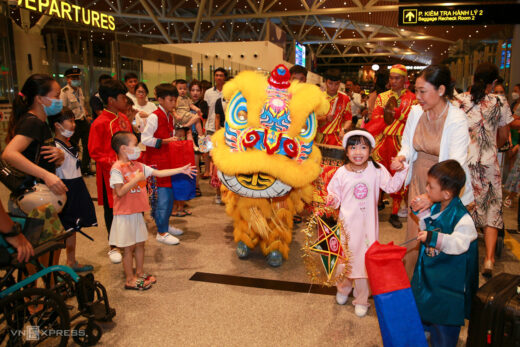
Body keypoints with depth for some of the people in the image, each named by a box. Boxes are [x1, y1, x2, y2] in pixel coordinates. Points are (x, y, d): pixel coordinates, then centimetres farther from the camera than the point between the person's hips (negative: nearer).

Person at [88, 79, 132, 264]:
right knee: (111, 209, 7)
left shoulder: (123, 118, 7)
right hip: (110, 173, -6)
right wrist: (113, 162, -21)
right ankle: (113, 247, 21)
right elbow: (95, 152, -13)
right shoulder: (100, 123, -15)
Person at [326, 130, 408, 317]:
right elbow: (335, 195, 2)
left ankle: (361, 299, 28)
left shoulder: (376, 169, -5)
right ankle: (343, 288, 43)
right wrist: (331, 200, -19)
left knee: (365, 259, 7)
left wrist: (400, 171, -13)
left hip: (368, 223, 0)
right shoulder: (341, 173, -7)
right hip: (347, 222, 0)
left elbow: (391, 186, 0)